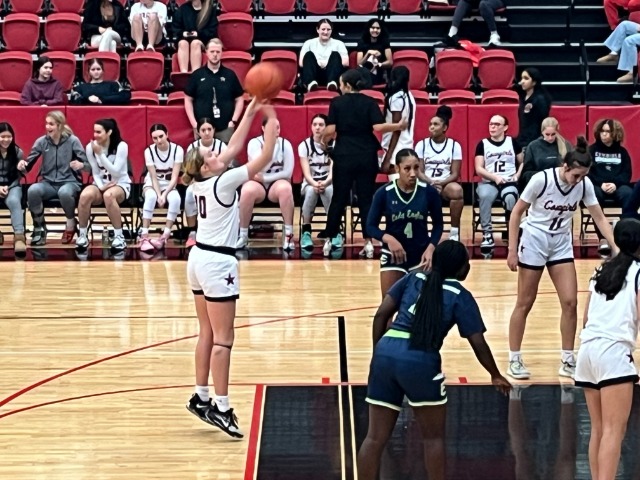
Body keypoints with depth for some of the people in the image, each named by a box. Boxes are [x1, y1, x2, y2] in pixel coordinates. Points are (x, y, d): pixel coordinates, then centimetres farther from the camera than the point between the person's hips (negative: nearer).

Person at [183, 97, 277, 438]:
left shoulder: (202, 181, 5)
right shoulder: (222, 182, -16)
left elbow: (234, 147, 13)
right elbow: (263, 160, -15)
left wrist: (250, 113, 13)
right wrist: (271, 127, -4)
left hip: (200, 257, 9)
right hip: (218, 263, -9)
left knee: (208, 333, 15)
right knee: (223, 339, -7)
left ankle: (201, 398, 20)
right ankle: (221, 408, -7)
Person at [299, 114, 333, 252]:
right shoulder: (304, 145, -3)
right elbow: (306, 172, -11)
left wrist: (325, 182, -35)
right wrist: (315, 183, -33)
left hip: (329, 183, 0)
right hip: (310, 183, 0)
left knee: (329, 190, -37)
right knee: (311, 190, -37)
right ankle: (306, 232, -31)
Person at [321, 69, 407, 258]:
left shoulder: (337, 102, -2)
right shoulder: (369, 102, 1)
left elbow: (331, 129, -7)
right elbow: (378, 127, -11)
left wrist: (323, 140, 13)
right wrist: (399, 126, 3)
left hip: (344, 156, -1)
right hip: (367, 156, 1)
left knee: (339, 199, 7)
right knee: (366, 199, 5)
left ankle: (330, 240, 9)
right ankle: (368, 242, 2)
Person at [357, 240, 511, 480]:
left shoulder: (414, 277, 17)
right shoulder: (460, 296, 6)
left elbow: (381, 314, 12)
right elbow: (478, 342, 6)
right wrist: (495, 376, 20)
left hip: (386, 352, 4)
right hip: (420, 361, -4)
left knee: (376, 438, 10)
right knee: (433, 437, 13)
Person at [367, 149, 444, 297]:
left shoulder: (429, 192, -9)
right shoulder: (384, 193, -11)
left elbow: (438, 224, 3)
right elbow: (371, 226, -6)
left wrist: (430, 248, -12)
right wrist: (388, 239, -25)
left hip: (421, 255, 1)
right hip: (393, 256, -1)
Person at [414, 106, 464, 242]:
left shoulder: (454, 145, 4)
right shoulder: (421, 145, 5)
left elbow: (455, 174, 0)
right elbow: (418, 172, 2)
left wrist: (441, 183, -18)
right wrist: (431, 183, -17)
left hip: (446, 184, 0)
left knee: (457, 190, -36)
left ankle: (455, 232, -25)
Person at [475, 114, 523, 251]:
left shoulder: (513, 142, 10)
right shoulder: (483, 144, 7)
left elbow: (523, 162, 18)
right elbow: (479, 168, 1)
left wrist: (517, 175, -1)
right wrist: (495, 177, -13)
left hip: (509, 182, 0)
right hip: (489, 182, 0)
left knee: (510, 198, -36)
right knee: (484, 196, -36)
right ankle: (487, 234, -27)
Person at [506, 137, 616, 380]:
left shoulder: (585, 185, -11)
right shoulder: (542, 179, -22)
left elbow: (599, 218, -2)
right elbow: (517, 212, -13)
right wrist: (512, 250, -14)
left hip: (561, 243, 4)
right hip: (534, 240, -4)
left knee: (570, 302, -2)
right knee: (525, 303, 3)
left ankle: (567, 361, 9)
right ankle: (514, 360, 14)